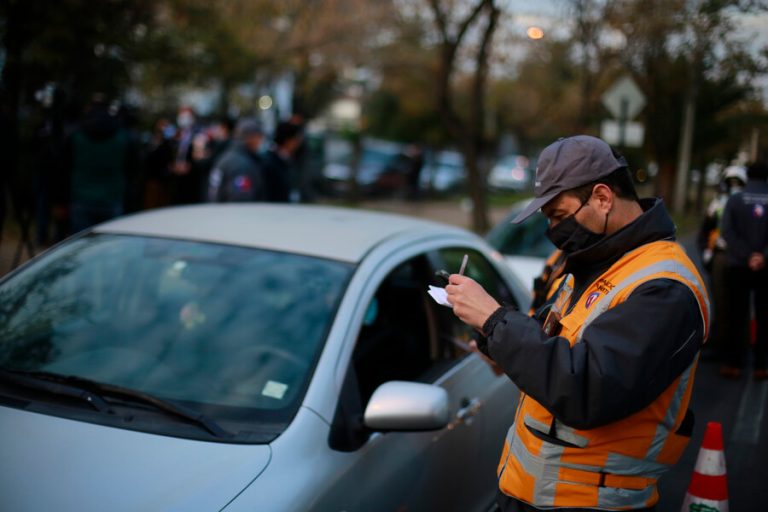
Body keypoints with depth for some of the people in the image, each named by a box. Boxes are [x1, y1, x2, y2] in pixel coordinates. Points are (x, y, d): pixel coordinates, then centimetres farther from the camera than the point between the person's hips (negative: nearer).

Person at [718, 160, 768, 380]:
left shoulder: (735, 199, -2)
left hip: (738, 266, 0)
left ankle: (733, 364, 6)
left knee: (737, 316, 6)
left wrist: (747, 255, -14)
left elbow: (727, 232, -12)